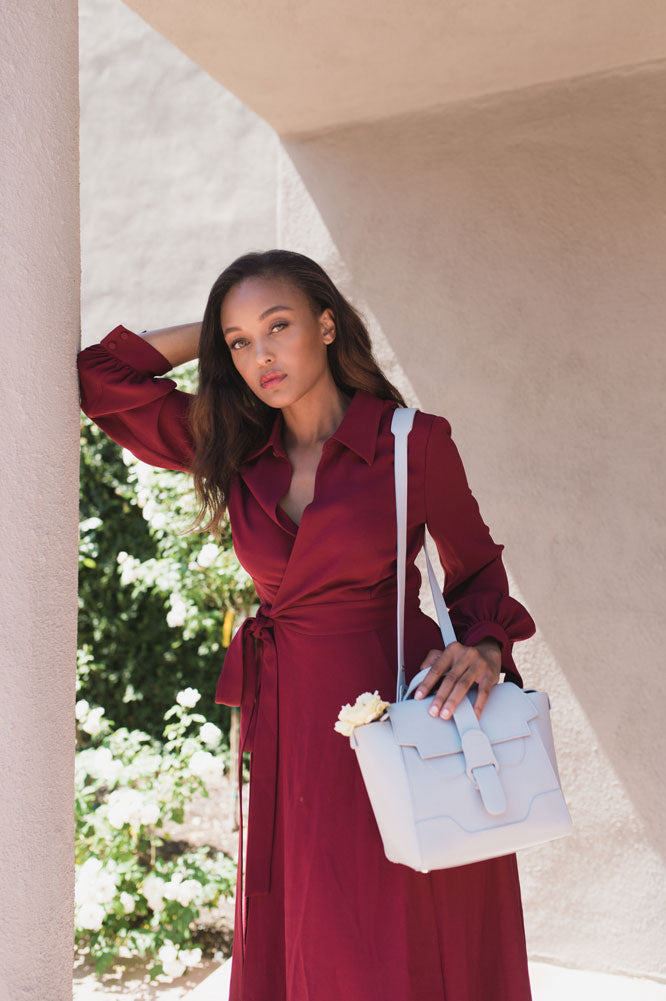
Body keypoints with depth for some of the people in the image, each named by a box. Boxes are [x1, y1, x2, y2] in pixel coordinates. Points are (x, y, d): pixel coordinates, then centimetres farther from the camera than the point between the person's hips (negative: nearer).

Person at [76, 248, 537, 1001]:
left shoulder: (413, 441, -4)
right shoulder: (239, 452, 7)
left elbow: (475, 567, 6)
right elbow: (99, 376, 9)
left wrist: (484, 650, -12)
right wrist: (218, 330, 8)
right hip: (286, 719, 4)